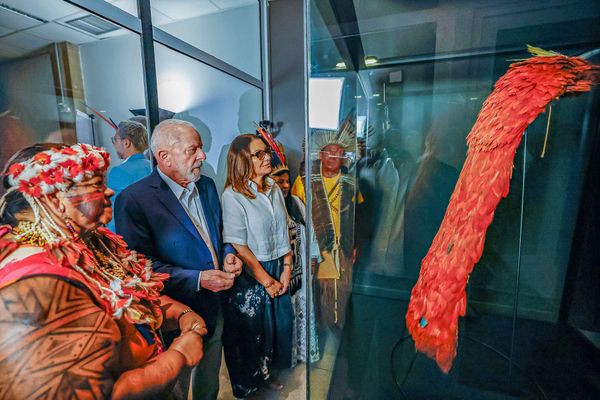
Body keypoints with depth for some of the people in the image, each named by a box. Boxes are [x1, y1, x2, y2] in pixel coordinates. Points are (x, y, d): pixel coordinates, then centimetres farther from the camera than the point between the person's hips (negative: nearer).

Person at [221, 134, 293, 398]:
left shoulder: (274, 189, 2)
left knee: (278, 323, 19)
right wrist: (266, 280, -13)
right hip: (249, 273, -6)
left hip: (277, 269, 6)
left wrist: (287, 268, -1)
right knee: (249, 329, 15)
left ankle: (266, 374, 48)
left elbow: (283, 232, 5)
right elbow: (238, 246, -18)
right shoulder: (233, 195, -18)